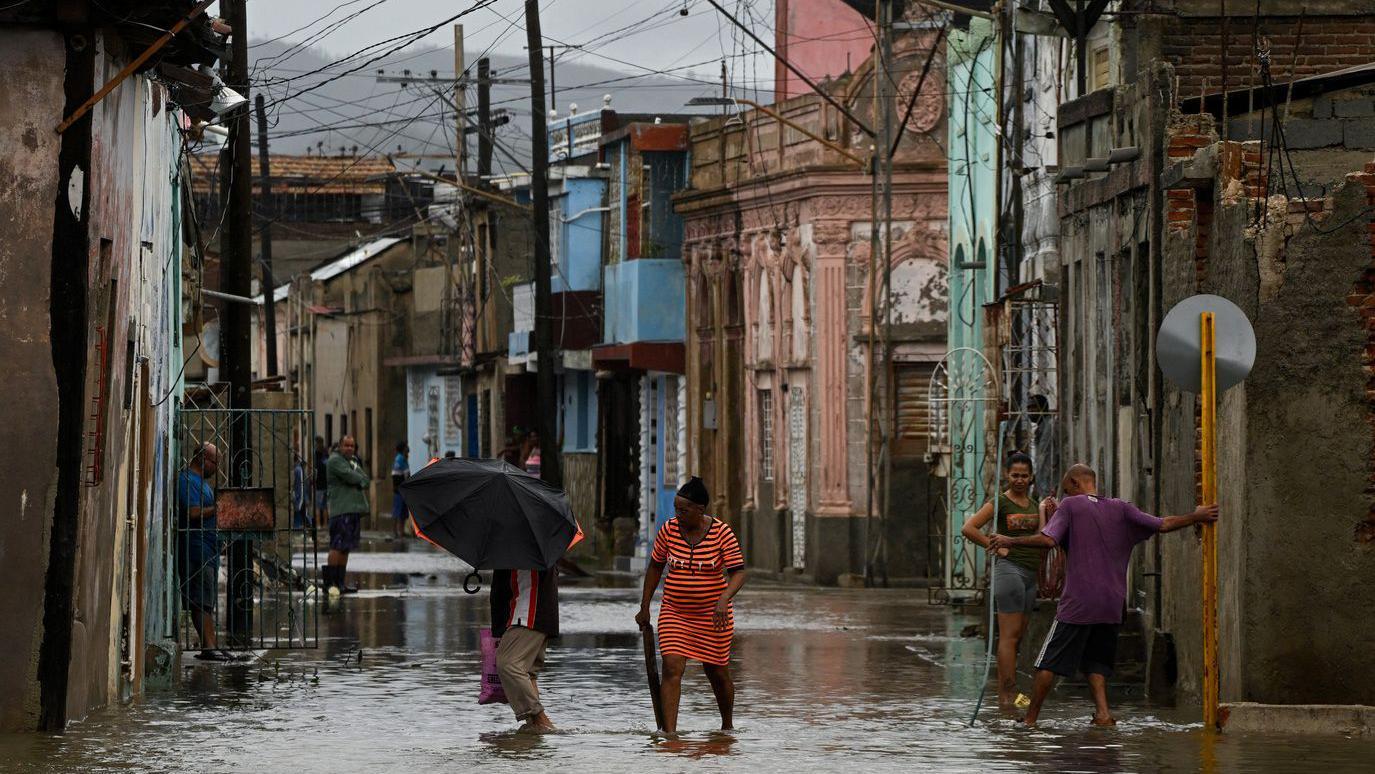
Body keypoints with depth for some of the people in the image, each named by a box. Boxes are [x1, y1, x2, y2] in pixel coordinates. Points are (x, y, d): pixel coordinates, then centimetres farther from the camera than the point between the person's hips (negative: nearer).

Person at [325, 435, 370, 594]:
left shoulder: (354, 461, 22)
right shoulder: (335, 460, -6)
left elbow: (365, 480, 14)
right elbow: (351, 477, -17)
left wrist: (360, 481, -7)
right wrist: (361, 480, 0)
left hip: (354, 509, 9)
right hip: (341, 509, -9)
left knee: (346, 548, 10)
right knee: (337, 546, -12)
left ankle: (340, 583, 13)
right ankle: (329, 582, -12)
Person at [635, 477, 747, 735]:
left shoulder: (721, 533, -11)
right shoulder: (669, 530, -3)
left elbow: (738, 572, -13)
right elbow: (655, 567, 9)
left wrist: (724, 599, -30)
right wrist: (644, 607, 10)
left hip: (712, 614, -1)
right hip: (675, 614, 1)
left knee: (717, 673, 9)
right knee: (672, 668, -15)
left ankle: (728, 725, 33)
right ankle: (669, 732, -20)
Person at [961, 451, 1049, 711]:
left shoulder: (1034, 505, 15)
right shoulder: (1000, 502, -5)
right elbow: (968, 528, -12)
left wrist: (1048, 513, -1)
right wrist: (995, 547, -12)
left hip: (1029, 573, 8)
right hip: (1009, 568, -8)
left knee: (1016, 636, 10)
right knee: (1010, 635, -11)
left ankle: (1003, 692, 15)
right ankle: (1008, 694, -14)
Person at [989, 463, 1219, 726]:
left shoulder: (1070, 506, -2)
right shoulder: (1120, 509, 8)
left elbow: (1048, 540, -15)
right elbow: (1163, 525, 6)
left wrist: (1010, 541, -5)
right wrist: (1196, 517, 17)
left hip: (1077, 603, -4)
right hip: (1112, 605, 4)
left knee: (1049, 662, 3)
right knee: (1096, 662, 15)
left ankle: (1031, 718, 3)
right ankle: (1102, 713, -2)